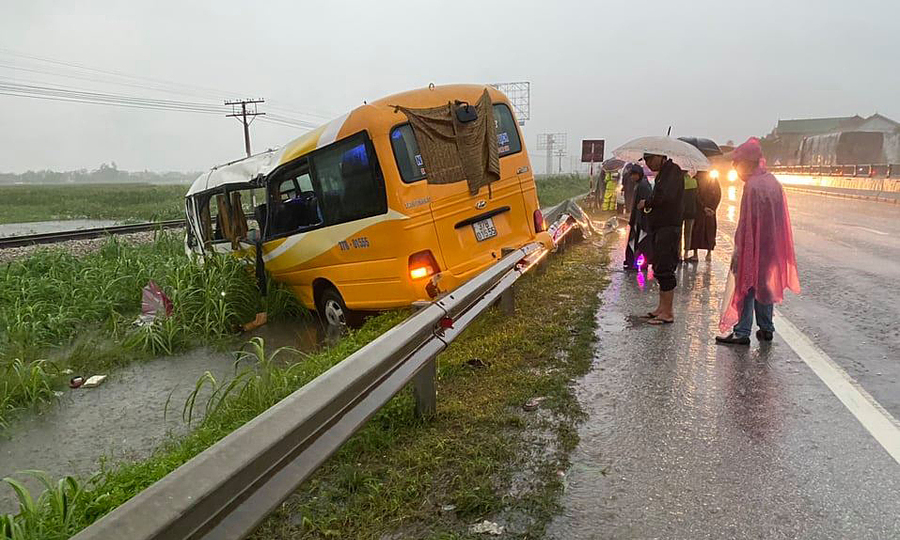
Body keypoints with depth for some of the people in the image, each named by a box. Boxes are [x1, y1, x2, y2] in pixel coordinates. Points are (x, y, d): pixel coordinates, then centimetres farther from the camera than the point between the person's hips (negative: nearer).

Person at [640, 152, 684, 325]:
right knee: (660, 268, 13)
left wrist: (647, 203, -9)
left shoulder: (673, 171, -11)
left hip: (669, 228, -10)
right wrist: (648, 204, 2)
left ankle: (668, 312, -4)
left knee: (664, 269, -9)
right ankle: (662, 307, 22)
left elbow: (666, 197, -24)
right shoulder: (662, 173, 20)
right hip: (660, 227, 10)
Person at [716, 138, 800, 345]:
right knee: (764, 284, 17)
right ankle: (766, 329, 25)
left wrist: (738, 249, -15)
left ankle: (742, 332, 4)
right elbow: (779, 218, 13)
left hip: (753, 245, -8)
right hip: (772, 246, 8)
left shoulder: (753, 185, -18)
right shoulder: (773, 182, 8)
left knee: (746, 285, 0)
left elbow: (747, 222, -19)